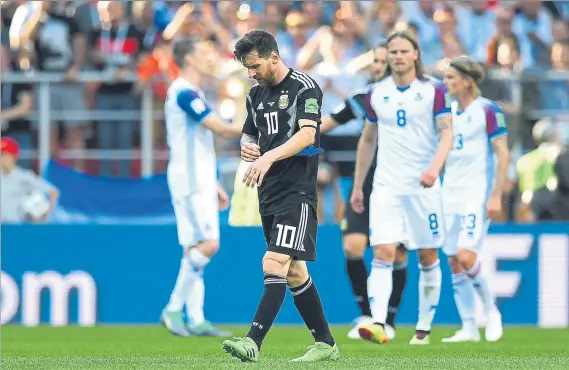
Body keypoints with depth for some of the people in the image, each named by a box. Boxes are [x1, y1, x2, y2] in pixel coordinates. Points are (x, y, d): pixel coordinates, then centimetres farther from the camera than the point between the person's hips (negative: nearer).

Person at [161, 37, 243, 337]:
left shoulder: (189, 93, 19)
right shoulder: (184, 92, -13)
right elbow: (221, 129, -18)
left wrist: (215, 185, 24)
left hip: (199, 182, 10)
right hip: (190, 182, -10)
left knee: (195, 249, 6)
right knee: (208, 243, -15)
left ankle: (195, 319, 4)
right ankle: (173, 309, -12)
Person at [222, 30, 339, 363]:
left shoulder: (304, 87, -9)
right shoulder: (257, 94, 15)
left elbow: (307, 134, -22)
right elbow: (249, 133, 25)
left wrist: (269, 157, -34)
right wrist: (247, 147, 0)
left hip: (297, 192, -9)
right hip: (269, 193, 9)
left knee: (275, 264, -18)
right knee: (294, 272, 11)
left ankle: (253, 343, -26)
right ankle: (326, 344, 20)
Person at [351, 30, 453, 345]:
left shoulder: (433, 91, -2)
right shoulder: (376, 93, 8)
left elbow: (446, 133, -8)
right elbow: (368, 139, 17)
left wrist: (435, 167, -26)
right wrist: (357, 186, 16)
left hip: (423, 186, -2)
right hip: (386, 186, 2)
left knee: (428, 257, 5)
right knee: (382, 254, -13)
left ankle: (424, 328, 16)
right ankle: (377, 324, -24)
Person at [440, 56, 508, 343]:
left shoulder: (488, 110, -8)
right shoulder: (449, 110, 11)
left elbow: (503, 155, -10)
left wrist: (496, 196, -15)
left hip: (478, 194, -7)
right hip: (451, 194, 7)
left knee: (466, 257, -17)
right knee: (454, 263, 2)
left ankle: (491, 311, 5)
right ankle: (469, 328, 7)